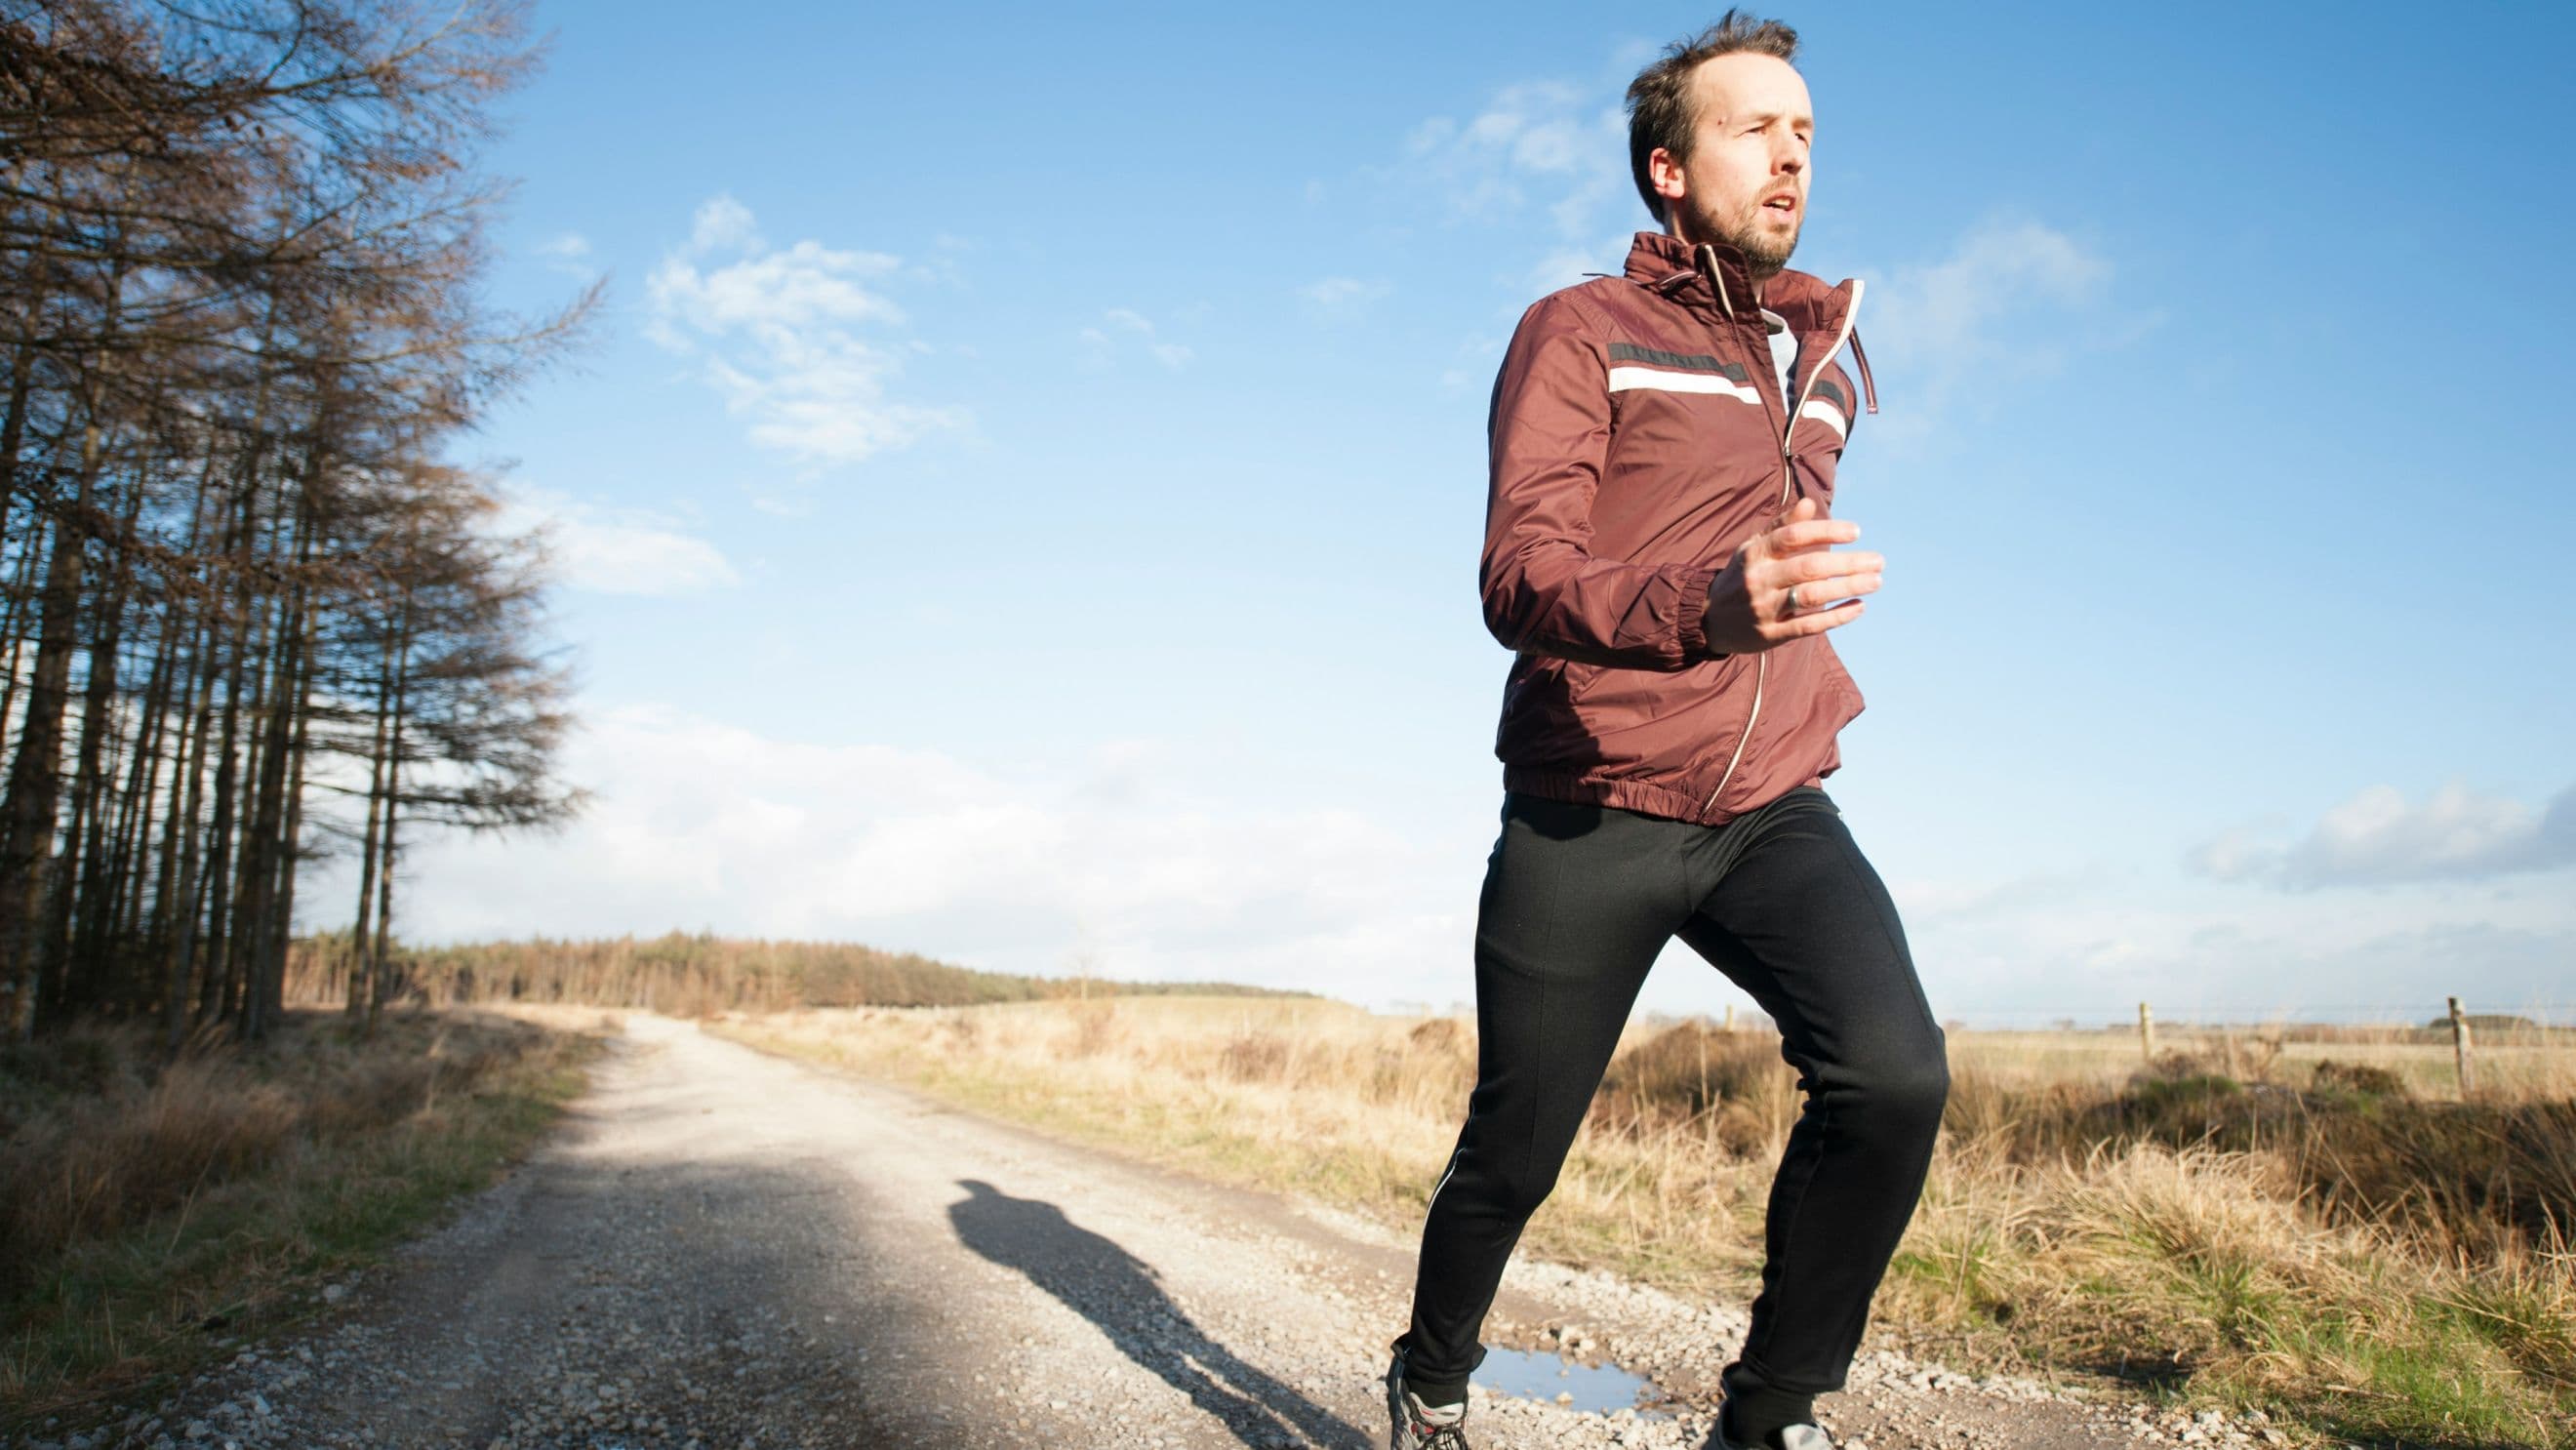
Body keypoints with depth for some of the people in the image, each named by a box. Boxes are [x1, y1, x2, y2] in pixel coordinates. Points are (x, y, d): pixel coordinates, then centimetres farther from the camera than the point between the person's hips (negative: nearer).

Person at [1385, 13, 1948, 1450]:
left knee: (1896, 1072, -21)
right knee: (1514, 1153, 5)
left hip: (1775, 809, 4)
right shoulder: (1579, 333, -2)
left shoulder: (1832, 358, 17)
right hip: (1589, 814, -4)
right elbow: (1521, 575, -17)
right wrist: (1705, 606, -34)